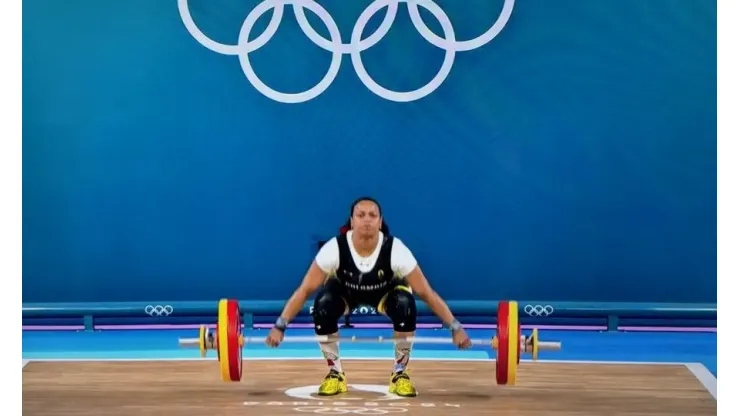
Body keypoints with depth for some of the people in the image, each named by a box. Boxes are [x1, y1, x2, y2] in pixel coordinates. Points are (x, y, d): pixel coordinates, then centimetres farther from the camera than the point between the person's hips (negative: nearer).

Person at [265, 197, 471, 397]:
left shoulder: (395, 250, -36)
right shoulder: (335, 248, -35)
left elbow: (426, 292, -29)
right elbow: (304, 290, -28)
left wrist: (456, 328, -32)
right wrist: (279, 327, -34)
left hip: (385, 291, 0)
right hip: (346, 291, 0)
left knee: (405, 304, -33)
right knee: (323, 305, -32)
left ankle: (400, 373, -13)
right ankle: (335, 373, -11)